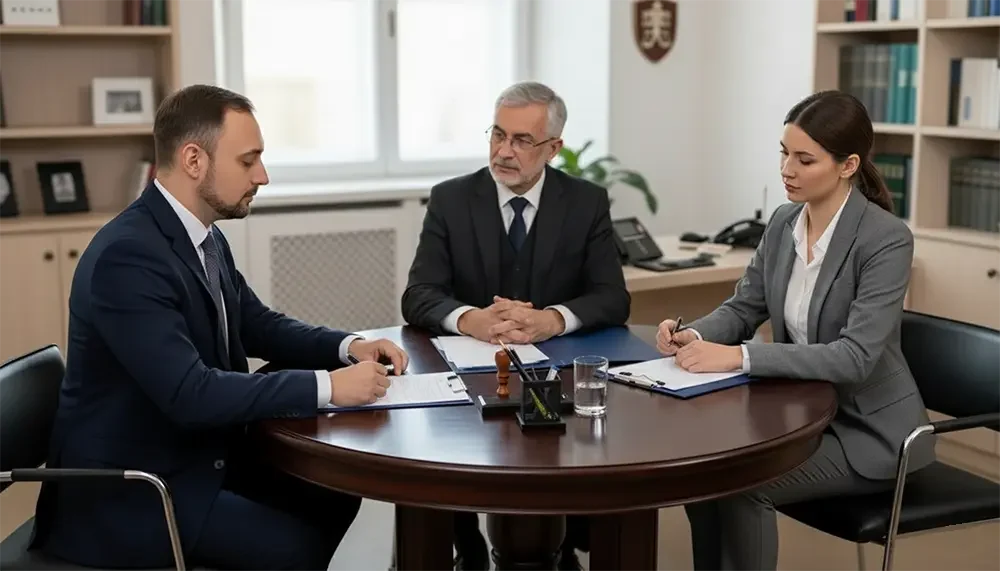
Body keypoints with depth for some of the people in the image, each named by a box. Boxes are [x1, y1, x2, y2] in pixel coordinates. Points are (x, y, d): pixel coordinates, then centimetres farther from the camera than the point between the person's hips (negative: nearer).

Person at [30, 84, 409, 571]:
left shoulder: (204, 236, 3)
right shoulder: (128, 255, -25)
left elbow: (258, 325, 14)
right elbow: (190, 394, -31)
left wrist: (348, 346, -4)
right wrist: (327, 385, -28)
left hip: (199, 456, 9)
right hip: (128, 489, -9)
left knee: (333, 497, 3)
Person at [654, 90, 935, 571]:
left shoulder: (887, 239, -21)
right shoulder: (784, 222, 0)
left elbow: (855, 358, -28)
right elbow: (742, 308, 6)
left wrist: (739, 357, -35)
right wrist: (695, 336, -17)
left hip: (867, 429, -6)